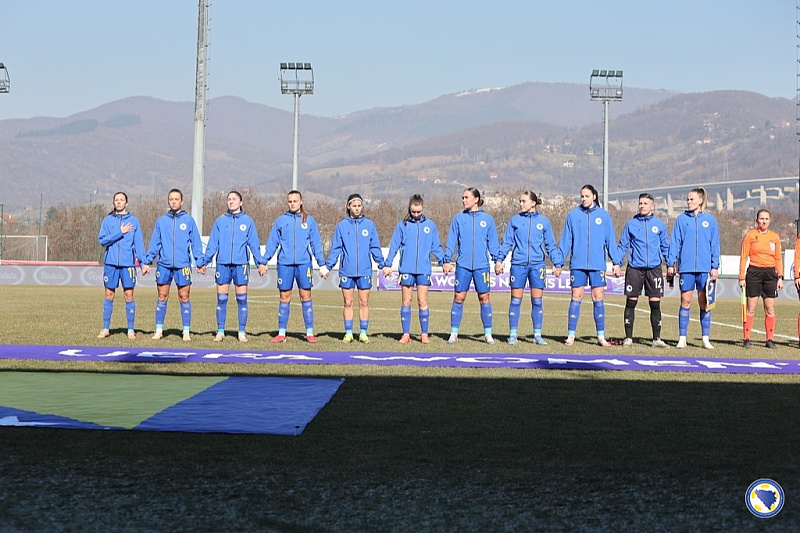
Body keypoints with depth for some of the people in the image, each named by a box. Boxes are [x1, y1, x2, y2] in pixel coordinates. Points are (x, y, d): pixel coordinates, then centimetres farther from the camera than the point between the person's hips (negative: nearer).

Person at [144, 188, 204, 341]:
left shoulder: (189, 220, 6)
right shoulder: (161, 221, 10)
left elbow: (196, 243, 5)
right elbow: (154, 243, 10)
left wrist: (200, 262, -3)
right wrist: (147, 261, 4)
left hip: (183, 265, -2)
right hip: (164, 265, 2)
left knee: (184, 298, 0)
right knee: (162, 297, 5)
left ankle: (186, 331, 6)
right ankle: (159, 330, 12)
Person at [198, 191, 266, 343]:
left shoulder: (248, 221, 8)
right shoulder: (220, 221, 11)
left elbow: (254, 244, 6)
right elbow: (212, 245, 10)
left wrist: (261, 262, -3)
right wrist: (203, 262, 4)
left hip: (241, 264, -1)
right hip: (223, 264, 1)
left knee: (242, 299, 0)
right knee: (221, 299, 2)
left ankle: (242, 332, 6)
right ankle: (220, 332, 9)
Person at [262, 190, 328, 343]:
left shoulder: (309, 220, 8)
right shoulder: (281, 220, 9)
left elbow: (316, 244, 9)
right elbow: (272, 243, 9)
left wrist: (322, 264, 5)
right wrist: (264, 261, 3)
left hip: (304, 264, -1)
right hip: (284, 264, 1)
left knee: (306, 297, 0)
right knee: (284, 298, 4)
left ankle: (309, 332, 5)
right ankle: (281, 333, 9)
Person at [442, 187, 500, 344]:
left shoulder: (487, 219, 7)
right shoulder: (458, 219, 8)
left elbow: (493, 242, 8)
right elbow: (451, 241, 8)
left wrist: (497, 260, 0)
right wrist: (447, 260, 0)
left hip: (482, 265, -1)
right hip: (462, 265, 1)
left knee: (484, 298, 1)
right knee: (459, 298, 0)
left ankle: (488, 333, 8)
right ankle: (454, 333, 7)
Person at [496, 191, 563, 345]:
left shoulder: (543, 221, 7)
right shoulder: (515, 220, 7)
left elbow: (551, 245, 9)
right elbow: (507, 242, 6)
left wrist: (557, 263, 1)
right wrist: (499, 260, -5)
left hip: (537, 265, 0)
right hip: (518, 264, 0)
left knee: (537, 301, 2)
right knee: (515, 301, 1)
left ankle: (537, 335, 8)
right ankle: (513, 334, 8)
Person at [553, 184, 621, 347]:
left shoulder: (603, 215, 6)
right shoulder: (573, 215, 6)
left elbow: (610, 240, 8)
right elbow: (566, 241, 7)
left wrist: (616, 262, 3)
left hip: (597, 264, 0)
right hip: (577, 264, 0)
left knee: (598, 298, 1)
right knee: (576, 298, 1)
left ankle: (601, 336, 6)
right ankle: (571, 335, 6)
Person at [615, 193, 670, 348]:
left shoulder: (659, 225, 8)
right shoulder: (631, 224, 6)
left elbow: (665, 247, 14)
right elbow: (623, 246, 8)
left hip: (654, 269, 0)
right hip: (634, 268, 0)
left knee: (655, 304, 0)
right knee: (631, 303, 2)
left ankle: (656, 338, 6)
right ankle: (628, 337, 10)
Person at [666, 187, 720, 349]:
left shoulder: (710, 220, 7)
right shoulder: (682, 219, 6)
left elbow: (715, 245, 7)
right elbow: (675, 242, 5)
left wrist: (715, 266, 1)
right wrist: (671, 264, -2)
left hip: (704, 268, 0)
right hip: (686, 267, 0)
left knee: (705, 303, 3)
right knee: (685, 301, 0)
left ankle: (706, 339, 9)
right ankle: (682, 339, 4)